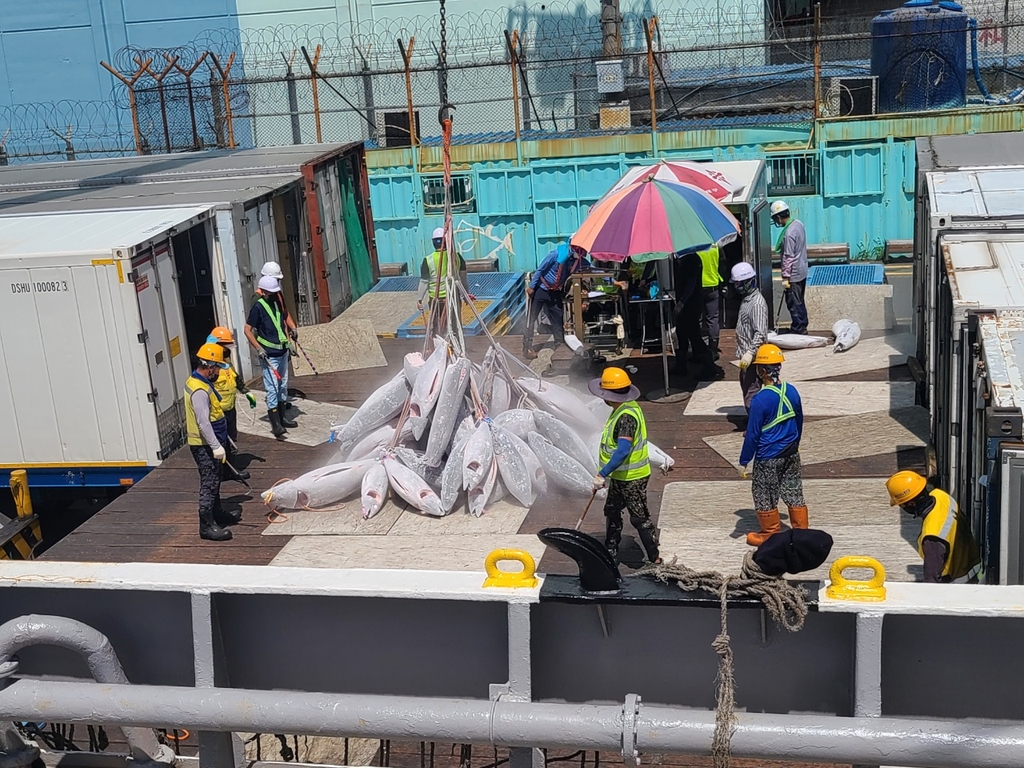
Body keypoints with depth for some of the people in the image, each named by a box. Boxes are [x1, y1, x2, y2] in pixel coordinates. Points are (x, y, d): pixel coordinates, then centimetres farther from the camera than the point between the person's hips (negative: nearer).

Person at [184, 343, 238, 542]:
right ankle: (207, 526, -3)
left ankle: (217, 514, 37)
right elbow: (204, 423, -28)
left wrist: (218, 443, 25)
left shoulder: (194, 381, 9)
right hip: (203, 445, -11)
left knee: (214, 481, 22)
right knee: (209, 484, -7)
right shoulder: (200, 391, -25)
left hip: (206, 443, 11)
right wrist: (216, 446, -26)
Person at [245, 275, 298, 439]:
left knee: (283, 385, 18)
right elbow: (248, 330, -14)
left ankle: (283, 416, 31)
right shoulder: (258, 307, -17)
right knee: (272, 389, -9)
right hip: (269, 356, -8)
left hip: (283, 351, 8)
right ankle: (275, 424, -9)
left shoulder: (278, 301, 2)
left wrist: (293, 328, 9)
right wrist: (258, 348, -20)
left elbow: (285, 315, 25)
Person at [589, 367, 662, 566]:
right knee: (611, 512, 20)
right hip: (619, 476, 10)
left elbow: (623, 450, -37)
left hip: (632, 477, -10)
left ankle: (655, 559, 11)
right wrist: (604, 472, 21)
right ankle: (610, 554, 34)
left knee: (640, 518, 0)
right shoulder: (622, 409, 5)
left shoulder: (627, 416, -27)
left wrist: (602, 474, -36)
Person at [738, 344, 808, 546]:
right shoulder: (792, 391, -3)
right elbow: (799, 421, 11)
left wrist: (744, 461, -7)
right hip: (791, 454, 6)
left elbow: (752, 434, -17)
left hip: (768, 458, -6)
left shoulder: (760, 399, -22)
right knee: (794, 493, 16)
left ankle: (771, 535, 22)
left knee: (765, 498, 11)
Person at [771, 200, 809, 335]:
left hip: (794, 274, -9)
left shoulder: (789, 233, -26)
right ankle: (802, 327, 30)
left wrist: (785, 277, -17)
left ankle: (798, 330, 10)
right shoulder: (798, 223, 3)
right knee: (799, 301, 19)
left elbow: (788, 257, -23)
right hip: (802, 270, 10)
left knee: (793, 303, 2)